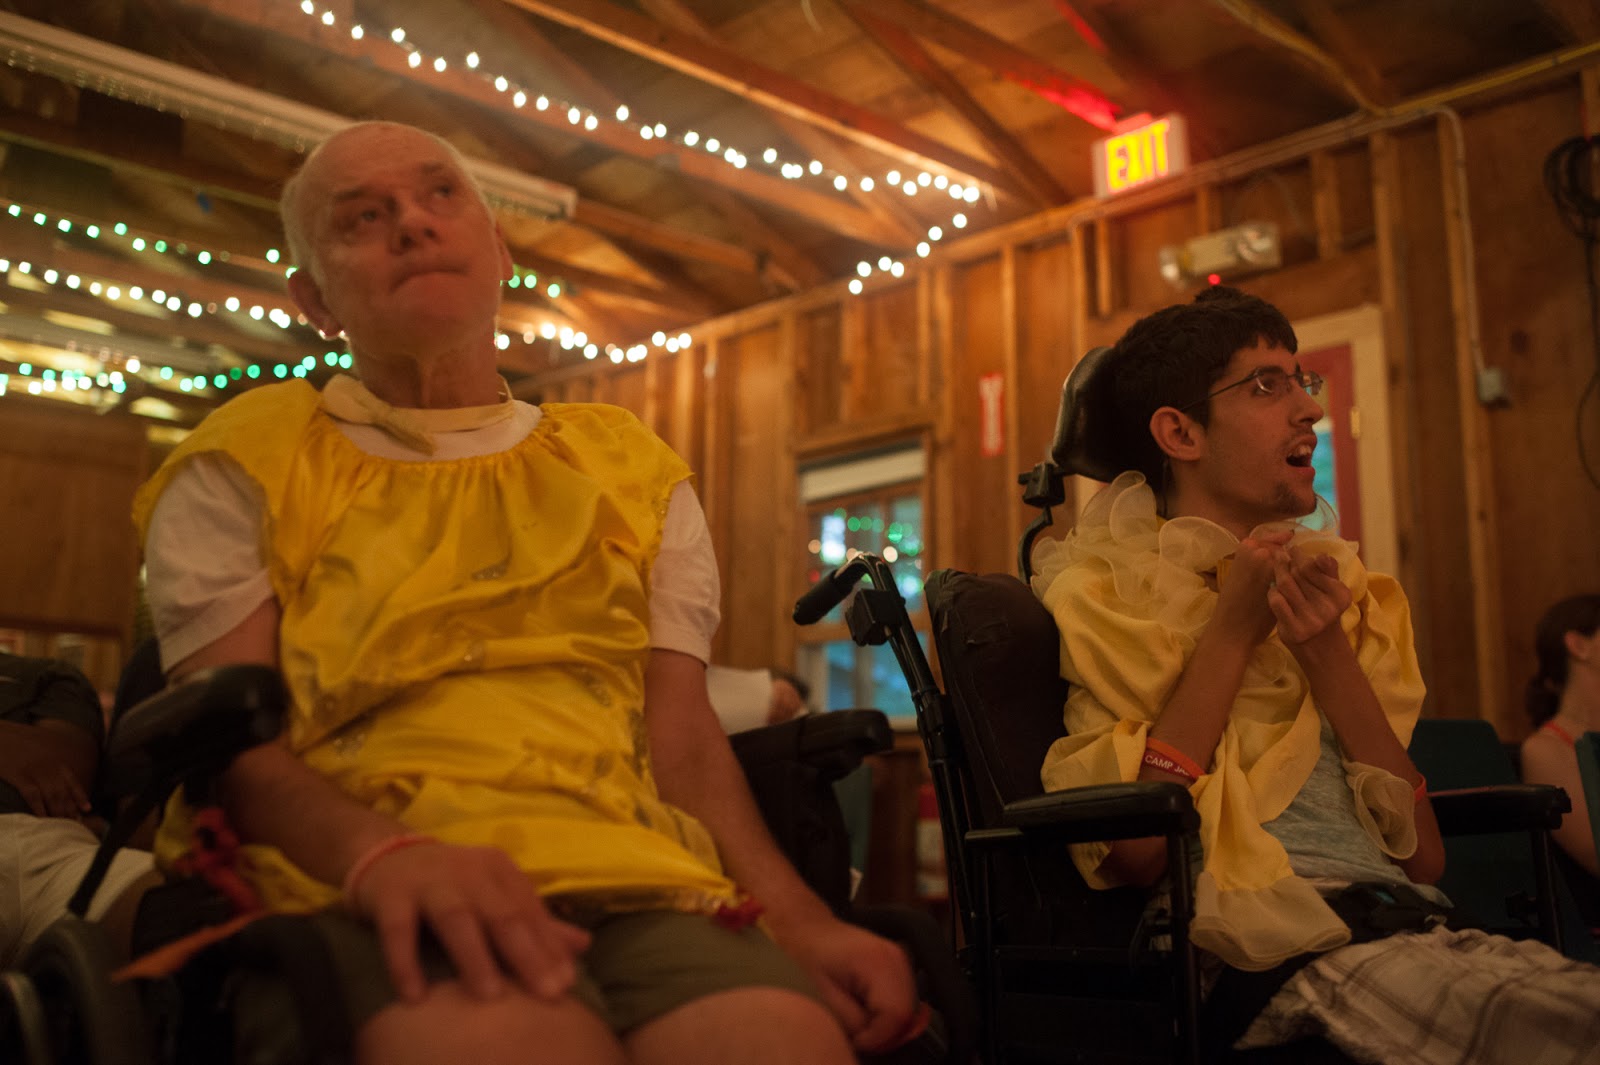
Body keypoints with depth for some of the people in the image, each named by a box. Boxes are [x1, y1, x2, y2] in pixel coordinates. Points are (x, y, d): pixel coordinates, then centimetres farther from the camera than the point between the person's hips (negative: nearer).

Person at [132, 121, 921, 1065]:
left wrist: (798, 921, -5)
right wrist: (380, 850, -20)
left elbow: (681, 731, 13)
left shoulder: (633, 473, 21)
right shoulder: (245, 470, 14)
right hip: (371, 892, -3)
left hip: (635, 880, 4)